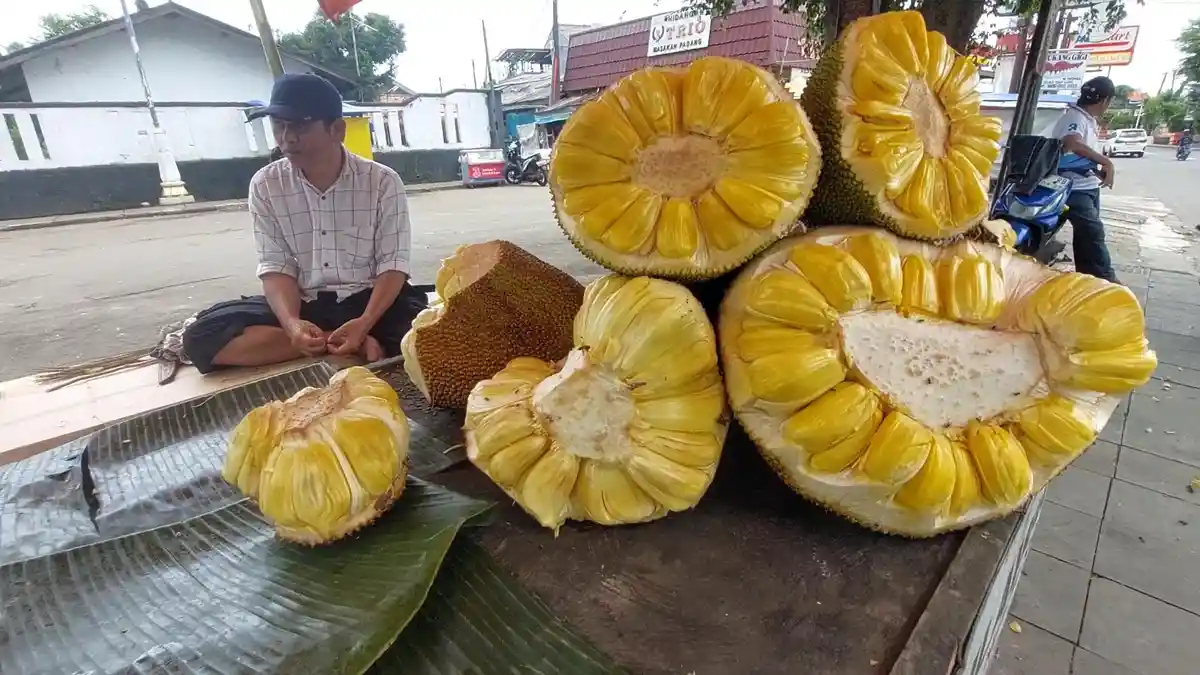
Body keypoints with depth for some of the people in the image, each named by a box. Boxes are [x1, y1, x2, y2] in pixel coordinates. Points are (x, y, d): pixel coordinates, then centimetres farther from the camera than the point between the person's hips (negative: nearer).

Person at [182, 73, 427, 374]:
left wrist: (364, 323, -25)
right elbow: (276, 266, -1)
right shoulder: (265, 185, 1)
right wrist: (291, 323, -23)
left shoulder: (382, 181, -6)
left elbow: (393, 264, -8)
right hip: (305, 304, 4)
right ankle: (359, 344, -22)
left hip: (370, 299, -4)